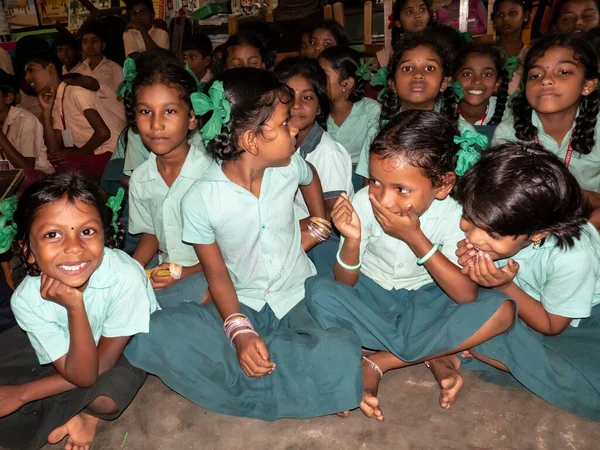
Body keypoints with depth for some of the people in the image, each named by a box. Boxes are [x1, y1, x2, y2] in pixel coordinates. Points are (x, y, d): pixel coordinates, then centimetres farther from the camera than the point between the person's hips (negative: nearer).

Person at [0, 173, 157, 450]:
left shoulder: (126, 277, -39)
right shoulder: (27, 299, -29)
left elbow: (103, 363, -24)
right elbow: (82, 375, -29)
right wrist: (74, 307, -42)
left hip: (127, 347, -3)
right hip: (66, 346, 3)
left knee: (105, 400, -30)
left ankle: (85, 409, 4)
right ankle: (77, 413, 6)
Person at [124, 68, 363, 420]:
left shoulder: (290, 167, -5)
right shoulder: (200, 199, -14)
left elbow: (311, 176, 22)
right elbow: (217, 275, -9)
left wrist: (319, 224, 15)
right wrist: (239, 332, -22)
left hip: (301, 298, 1)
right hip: (243, 306, -1)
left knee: (340, 359, -31)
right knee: (155, 336, -28)